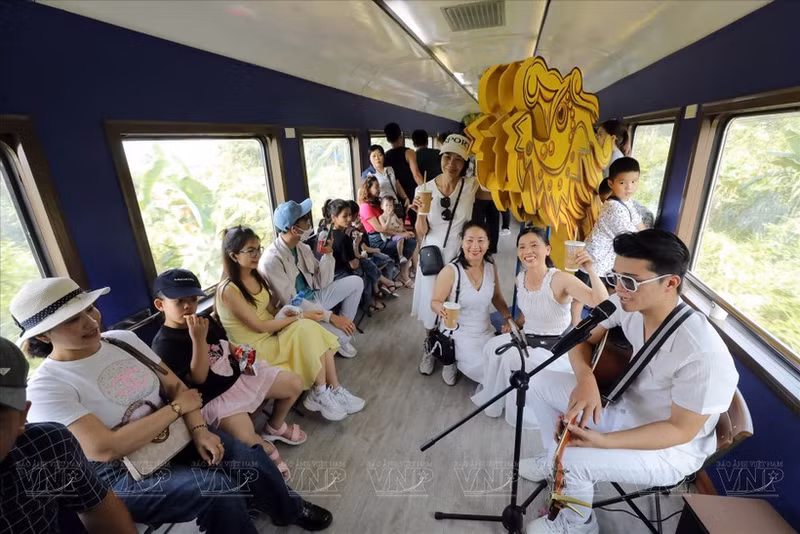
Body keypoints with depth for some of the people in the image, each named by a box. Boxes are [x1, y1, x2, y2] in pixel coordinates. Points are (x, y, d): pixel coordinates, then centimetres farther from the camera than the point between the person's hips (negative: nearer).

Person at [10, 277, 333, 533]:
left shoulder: (123, 339, 0)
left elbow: (176, 386, 2)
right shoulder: (46, 390, -16)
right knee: (220, 491, -26)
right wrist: (176, 408, -17)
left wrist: (199, 429, -13)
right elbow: (105, 449, -25)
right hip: (123, 477, -4)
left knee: (253, 461, -11)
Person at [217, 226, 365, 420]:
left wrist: (287, 312, -12)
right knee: (307, 329, -25)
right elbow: (260, 326, -21)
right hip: (255, 348, -7)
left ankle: (334, 390, -9)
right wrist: (300, 316, -18)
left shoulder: (256, 276, 4)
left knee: (315, 331, -17)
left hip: (271, 334, 7)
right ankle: (319, 394, -11)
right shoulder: (228, 290, -21)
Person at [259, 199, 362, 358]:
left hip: (314, 297, 8)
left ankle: (344, 327, 12)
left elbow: (321, 283, 3)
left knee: (356, 282, 4)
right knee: (341, 336, -31)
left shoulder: (302, 247, 0)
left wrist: (327, 254, -11)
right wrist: (331, 316, -30)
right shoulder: (271, 260, -24)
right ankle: (341, 340, 9)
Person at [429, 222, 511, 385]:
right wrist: (440, 309, -38)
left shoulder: (491, 266, -5)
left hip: (486, 331, 6)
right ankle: (452, 360, 12)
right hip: (458, 333, -5)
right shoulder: (450, 271, -21)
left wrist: (508, 317, -4)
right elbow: (435, 302, -15)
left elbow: (496, 296, 10)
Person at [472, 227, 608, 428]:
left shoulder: (560, 279, -21)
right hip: (527, 338, 6)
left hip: (555, 346, -5)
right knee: (492, 347, -22)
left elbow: (602, 304, -32)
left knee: (511, 358, -28)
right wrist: (515, 326, 5)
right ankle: (492, 400, 3)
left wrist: (590, 270, -44)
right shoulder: (520, 278, 0)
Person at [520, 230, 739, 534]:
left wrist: (602, 441, -33)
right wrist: (586, 380, -25)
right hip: (622, 405, 6)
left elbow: (681, 430, -23)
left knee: (573, 460, -26)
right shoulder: (626, 305, -17)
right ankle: (554, 461, 24)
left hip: (671, 448, -6)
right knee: (541, 383, 0)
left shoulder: (703, 353, -33)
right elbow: (582, 340, -4)